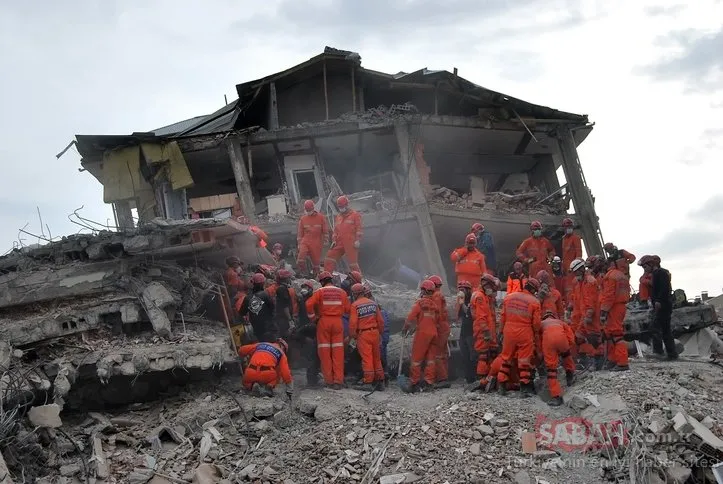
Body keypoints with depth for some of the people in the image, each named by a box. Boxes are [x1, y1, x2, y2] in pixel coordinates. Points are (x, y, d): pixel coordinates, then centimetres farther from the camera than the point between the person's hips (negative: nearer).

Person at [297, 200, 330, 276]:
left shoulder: (321, 218, 1)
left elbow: (325, 230, 5)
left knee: (316, 260, 4)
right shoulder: (303, 219, 8)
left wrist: (325, 241, 2)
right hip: (305, 242, 1)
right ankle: (304, 275, -7)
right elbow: (300, 232, 14)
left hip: (317, 244, -1)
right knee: (300, 260, -18)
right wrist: (299, 243, 12)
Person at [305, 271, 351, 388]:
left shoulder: (320, 291, -1)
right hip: (337, 322, 2)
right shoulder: (341, 292, 6)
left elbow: (309, 304, -13)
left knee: (325, 351, 5)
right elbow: (347, 309, 5)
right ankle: (338, 380, -1)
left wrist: (312, 317, 0)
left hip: (324, 321, -2)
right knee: (338, 351, 3)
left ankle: (329, 380, 7)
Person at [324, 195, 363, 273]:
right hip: (339, 243, 6)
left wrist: (358, 240, -14)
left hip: (350, 243, -6)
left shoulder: (355, 215, 2)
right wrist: (334, 240, 10)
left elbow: (359, 228, -5)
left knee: (352, 261, -7)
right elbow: (335, 230, 24)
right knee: (330, 256, -1)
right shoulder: (338, 217, 21)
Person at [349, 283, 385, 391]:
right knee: (376, 358, 12)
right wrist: (380, 333, 18)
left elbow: (353, 323, -11)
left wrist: (352, 336, -1)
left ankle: (368, 382, -4)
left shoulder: (355, 305, -7)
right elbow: (380, 321, 8)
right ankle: (380, 382, 17)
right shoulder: (373, 303, 9)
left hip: (363, 334, -5)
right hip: (375, 332, 5)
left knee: (366, 358, -4)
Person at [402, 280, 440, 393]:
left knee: (416, 359, 0)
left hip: (422, 333, -6)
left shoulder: (420, 302, -8)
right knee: (430, 359, 9)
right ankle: (429, 383, 9)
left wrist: (405, 328, 6)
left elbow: (411, 317, -8)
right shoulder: (435, 304, 10)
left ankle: (414, 383, 1)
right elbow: (438, 321, 12)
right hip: (434, 333, 6)